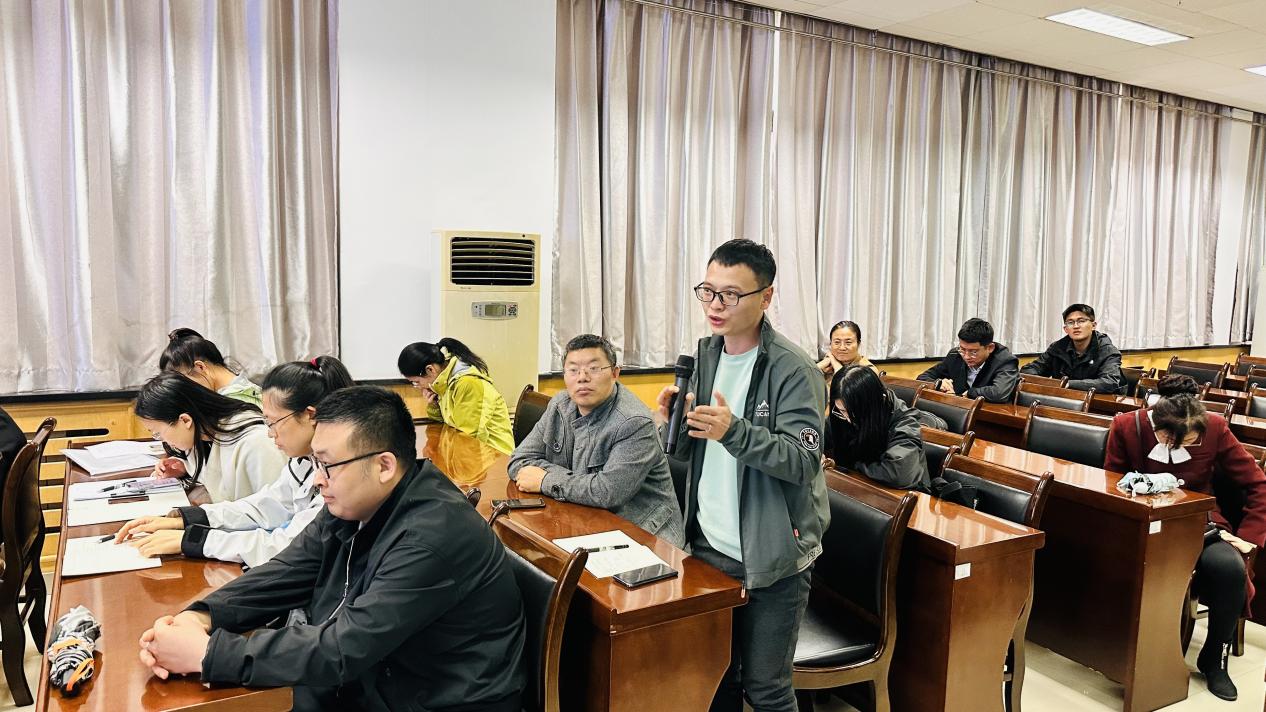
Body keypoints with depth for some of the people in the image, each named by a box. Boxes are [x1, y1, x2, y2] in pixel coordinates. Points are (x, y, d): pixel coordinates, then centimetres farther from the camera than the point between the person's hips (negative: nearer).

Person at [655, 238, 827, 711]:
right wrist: (672, 424, -12)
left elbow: (804, 462, -21)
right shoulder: (704, 355, 5)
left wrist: (734, 431, -34)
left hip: (771, 558, -5)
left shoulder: (792, 369, -15)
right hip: (708, 547, 6)